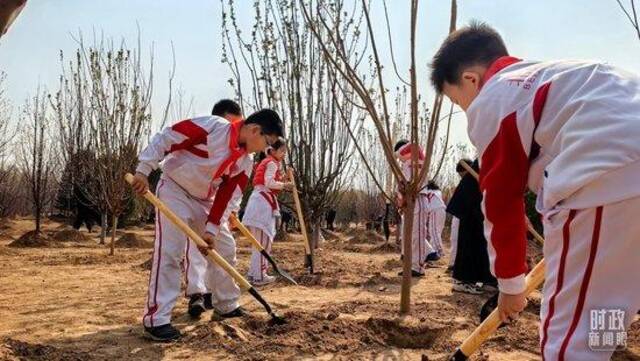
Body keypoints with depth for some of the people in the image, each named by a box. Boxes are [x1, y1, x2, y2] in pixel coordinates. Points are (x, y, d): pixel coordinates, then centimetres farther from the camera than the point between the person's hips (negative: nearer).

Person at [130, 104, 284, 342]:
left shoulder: (246, 161, -2)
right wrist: (144, 169, -26)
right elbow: (166, 137, -23)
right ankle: (156, 319, -10)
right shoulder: (213, 127, -24)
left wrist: (212, 228, -9)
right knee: (170, 252, -16)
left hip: (205, 201, 8)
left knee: (225, 248, 11)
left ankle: (227, 306, 27)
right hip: (175, 190, -8)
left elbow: (228, 196, -2)